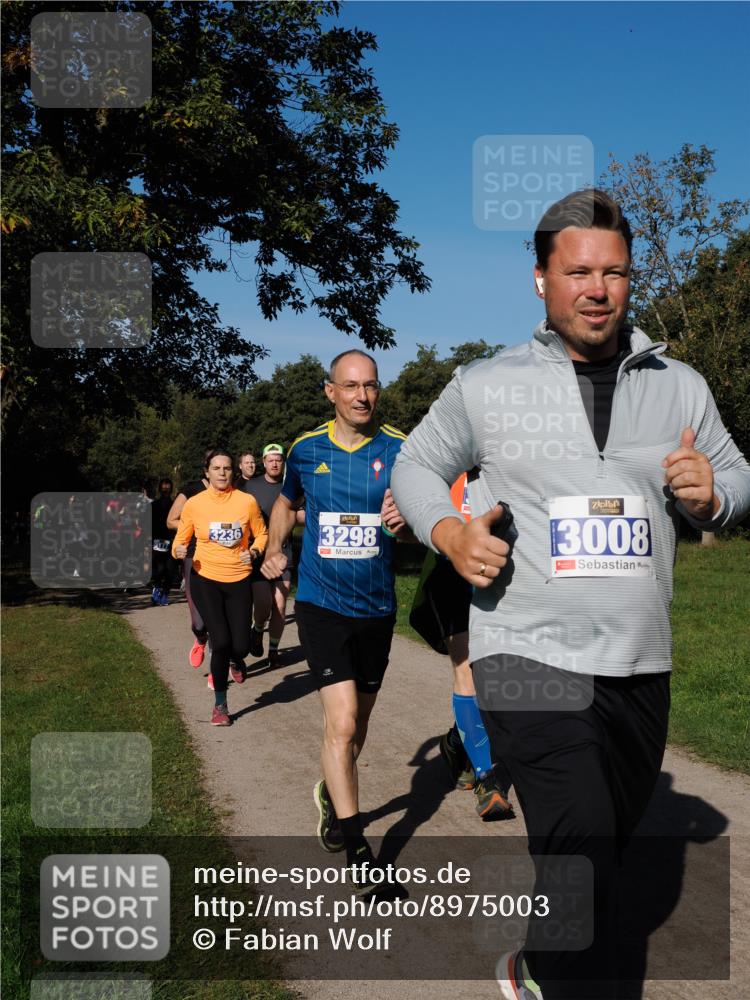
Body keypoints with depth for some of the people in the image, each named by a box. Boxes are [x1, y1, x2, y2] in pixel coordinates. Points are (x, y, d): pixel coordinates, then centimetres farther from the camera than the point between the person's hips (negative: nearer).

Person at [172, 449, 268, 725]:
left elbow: (261, 534, 8)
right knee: (221, 641, -12)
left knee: (240, 645, -2)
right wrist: (179, 551, -18)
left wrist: (254, 552, -12)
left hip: (239, 579, 1)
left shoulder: (247, 501, -5)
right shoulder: (194, 504, -5)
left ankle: (235, 661, 40)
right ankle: (220, 706, 8)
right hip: (205, 578, -1)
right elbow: (180, 540, 5)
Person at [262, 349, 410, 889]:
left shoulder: (400, 449, -5)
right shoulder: (305, 450, 0)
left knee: (356, 722, 17)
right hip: (322, 603, -1)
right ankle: (357, 849, 0)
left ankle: (332, 794, 46)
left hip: (377, 606, 2)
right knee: (342, 723, -12)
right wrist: (274, 550, 6)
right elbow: (287, 503, 20)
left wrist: (404, 521, -28)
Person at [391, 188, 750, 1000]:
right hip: (528, 658, -4)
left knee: (607, 839, 20)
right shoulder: (484, 386, -2)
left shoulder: (680, 387, 5)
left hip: (640, 666, 5)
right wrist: (448, 531, -12)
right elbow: (416, 465, 8)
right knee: (581, 848, -15)